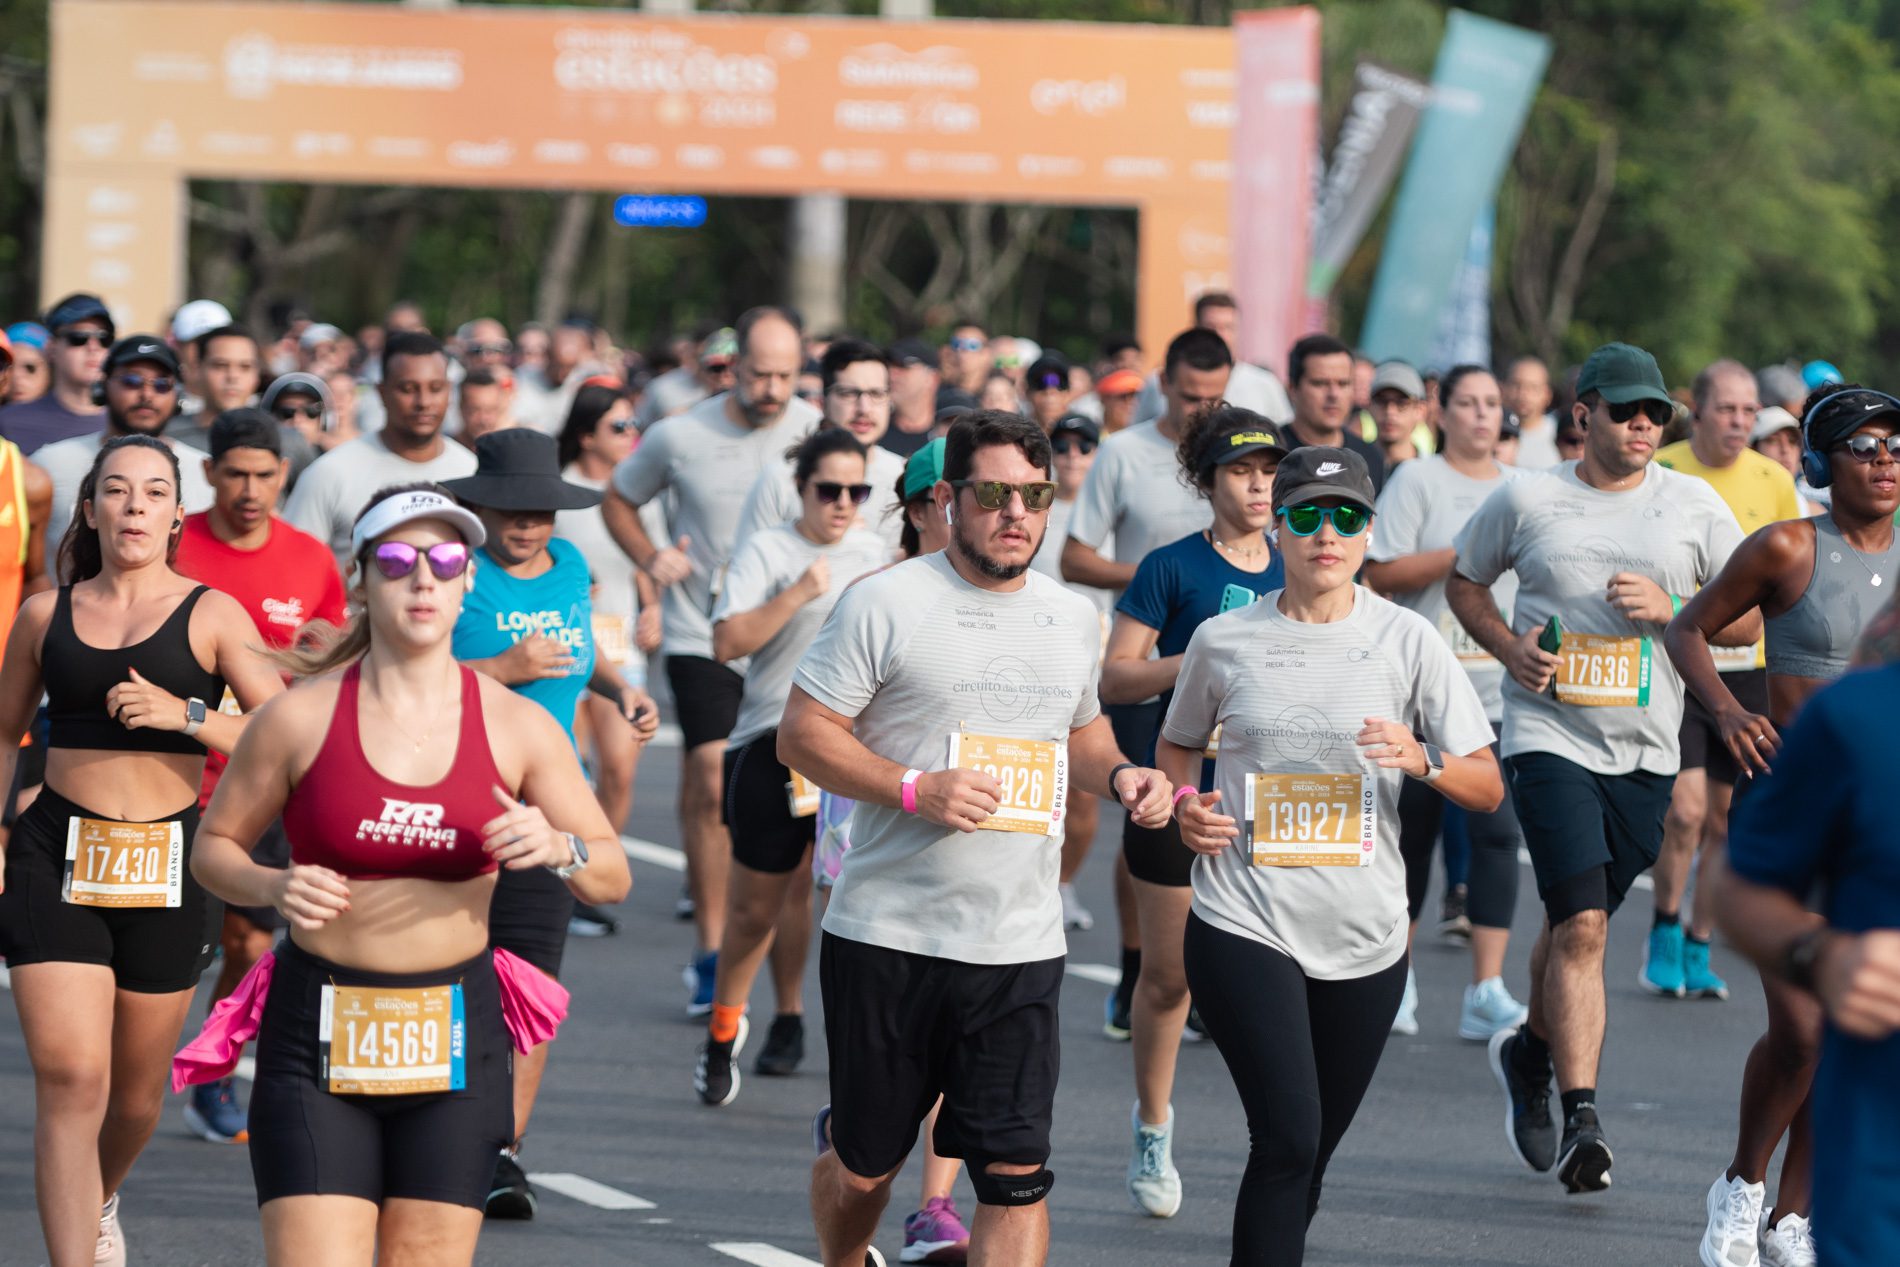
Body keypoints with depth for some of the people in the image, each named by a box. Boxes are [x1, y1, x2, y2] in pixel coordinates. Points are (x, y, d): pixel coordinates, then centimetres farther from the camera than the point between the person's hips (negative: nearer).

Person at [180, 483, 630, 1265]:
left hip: (455, 1038, 2)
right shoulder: (303, 716, -3)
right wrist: (275, 889, -15)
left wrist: (560, 848, -15)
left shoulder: (516, 726, 2)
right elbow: (214, 848, 6)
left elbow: (612, 876, 7)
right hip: (318, 1032, -2)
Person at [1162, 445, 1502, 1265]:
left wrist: (1424, 760, -19)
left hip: (1364, 940, 2)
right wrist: (1184, 802, -2)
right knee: (1288, 1136, -17)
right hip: (1244, 926, -2)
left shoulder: (1406, 640, 1)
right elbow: (1176, 745, 20)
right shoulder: (1223, 640, 2)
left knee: (1307, 1155, 10)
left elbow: (1488, 789, 1)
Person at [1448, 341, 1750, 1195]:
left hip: (1644, 749, 3)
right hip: (1548, 736, -3)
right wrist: (1508, 647, -3)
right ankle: (1581, 1122, -15)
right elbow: (1464, 581, 16)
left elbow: (1754, 619, 5)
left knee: (1576, 924, 14)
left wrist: (1668, 609, -12)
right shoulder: (1526, 500, 1)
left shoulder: (1693, 506, 3)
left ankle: (1531, 1051, 43)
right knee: (1581, 926, -16)